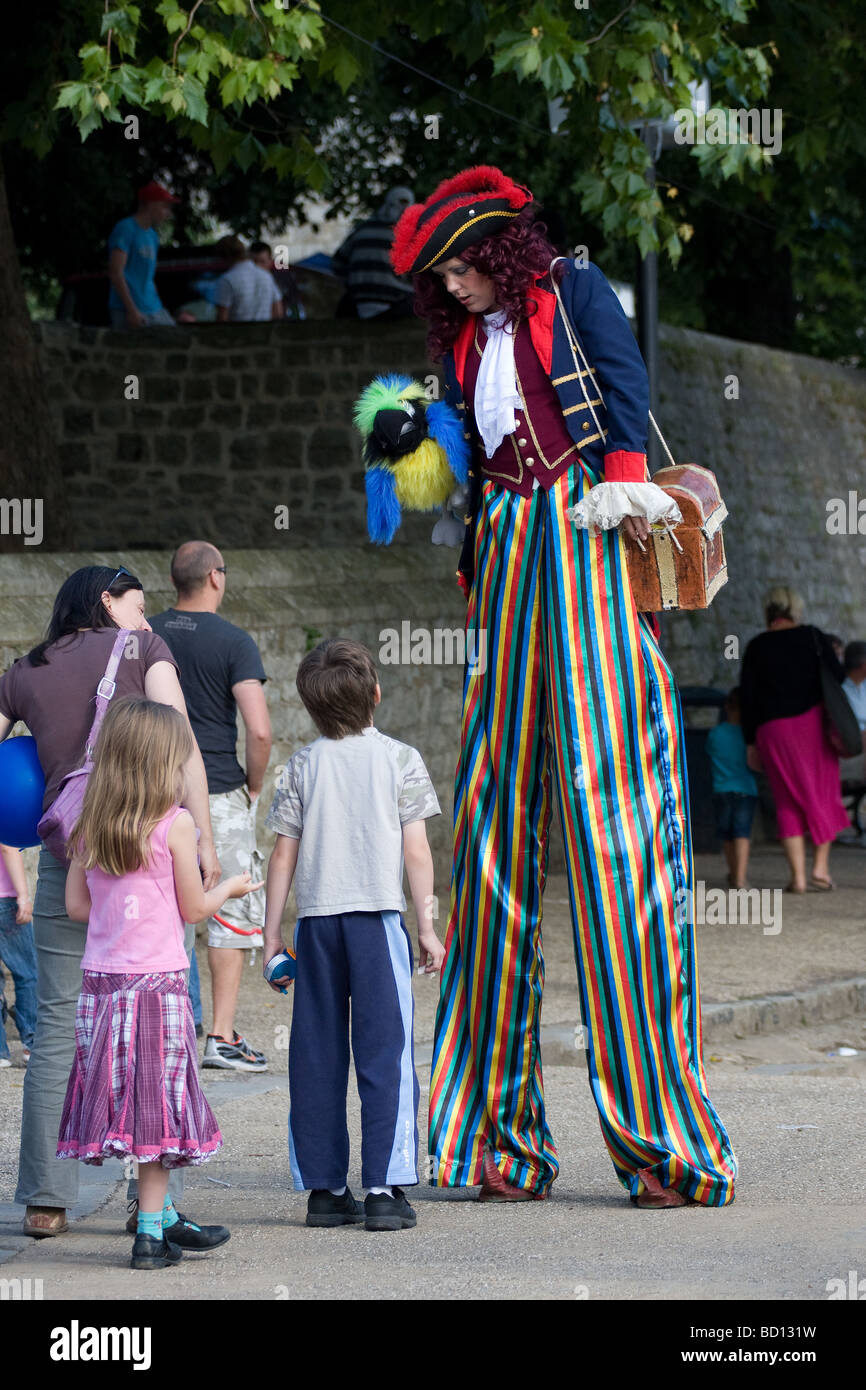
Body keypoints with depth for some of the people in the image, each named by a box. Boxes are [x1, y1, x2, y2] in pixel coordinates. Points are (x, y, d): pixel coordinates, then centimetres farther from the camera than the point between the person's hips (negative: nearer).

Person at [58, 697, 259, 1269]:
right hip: (158, 978, -5)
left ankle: (167, 1219, 21)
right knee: (158, 1104, 1)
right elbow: (193, 909, -2)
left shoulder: (89, 828, 5)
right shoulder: (174, 823, -8)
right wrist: (229, 888, 17)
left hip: (101, 980, 5)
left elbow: (77, 905, 10)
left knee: (128, 1100, 11)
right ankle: (150, 1232, 3)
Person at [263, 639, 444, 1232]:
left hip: (317, 919, 2)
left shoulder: (303, 766, 7)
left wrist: (272, 935, 10)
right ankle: (385, 1188, -8)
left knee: (317, 1056, 7)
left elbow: (284, 855, 5)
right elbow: (416, 851, -3)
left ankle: (324, 1187, 10)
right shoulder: (400, 760, 2)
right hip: (379, 916, -2)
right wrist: (427, 927, 2)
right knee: (385, 1053, -2)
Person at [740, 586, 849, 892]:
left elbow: (747, 697, 1)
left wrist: (751, 743, 7)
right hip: (814, 721, 0)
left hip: (773, 729, 1)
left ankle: (797, 876, -2)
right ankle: (820, 867, 6)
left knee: (789, 802, 7)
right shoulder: (813, 637, 1)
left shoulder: (756, 647, 3)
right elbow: (837, 678, -3)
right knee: (823, 795, 14)